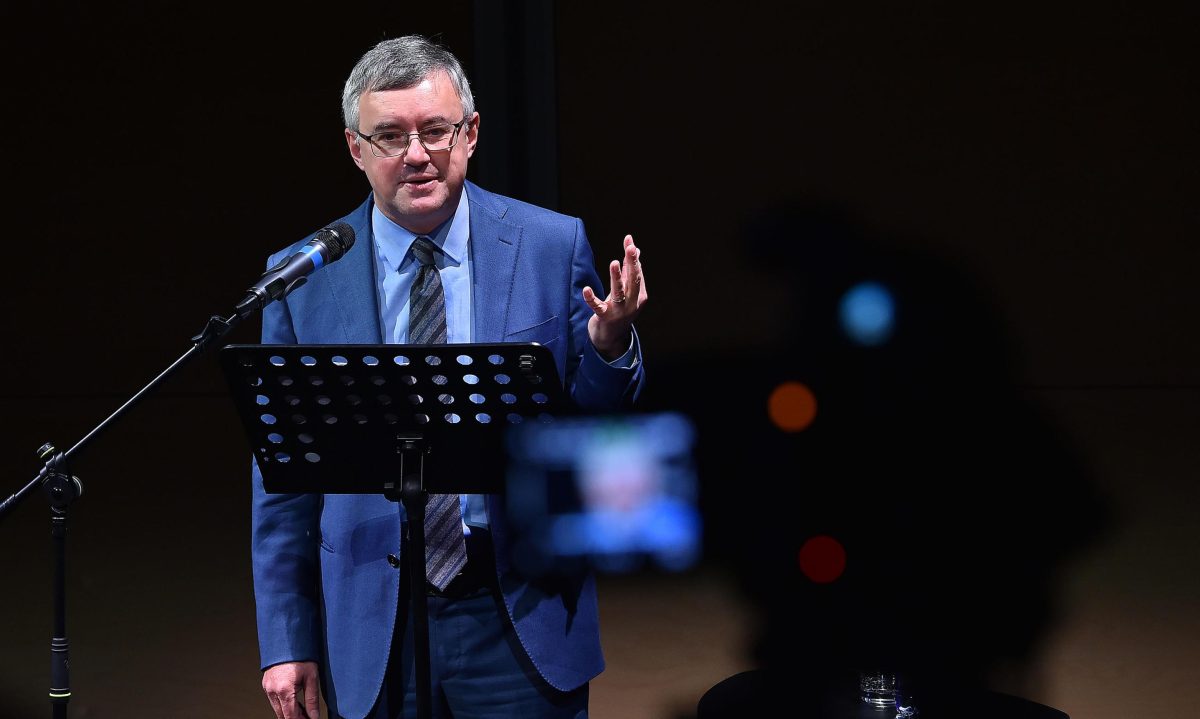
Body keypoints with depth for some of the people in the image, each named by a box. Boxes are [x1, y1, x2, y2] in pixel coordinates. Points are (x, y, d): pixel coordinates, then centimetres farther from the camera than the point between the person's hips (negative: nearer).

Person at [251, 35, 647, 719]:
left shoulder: (554, 245, -1)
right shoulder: (303, 278, 0)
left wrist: (609, 345, -18)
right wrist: (288, 643, 1)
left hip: (522, 615, 0)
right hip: (373, 628, 1)